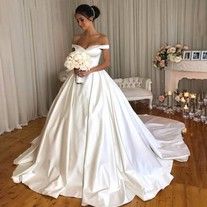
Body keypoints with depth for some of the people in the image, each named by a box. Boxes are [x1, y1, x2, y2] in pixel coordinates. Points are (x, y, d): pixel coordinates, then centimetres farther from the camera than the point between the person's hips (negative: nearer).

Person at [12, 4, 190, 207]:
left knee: (97, 122, -2)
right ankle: (73, 159, 30)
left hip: (96, 82, -5)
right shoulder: (76, 39, 11)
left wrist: (90, 70, -18)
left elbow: (106, 63, -4)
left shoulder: (102, 38, -3)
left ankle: (99, 164, 16)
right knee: (75, 121, 10)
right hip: (77, 82, 5)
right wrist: (74, 69, -8)